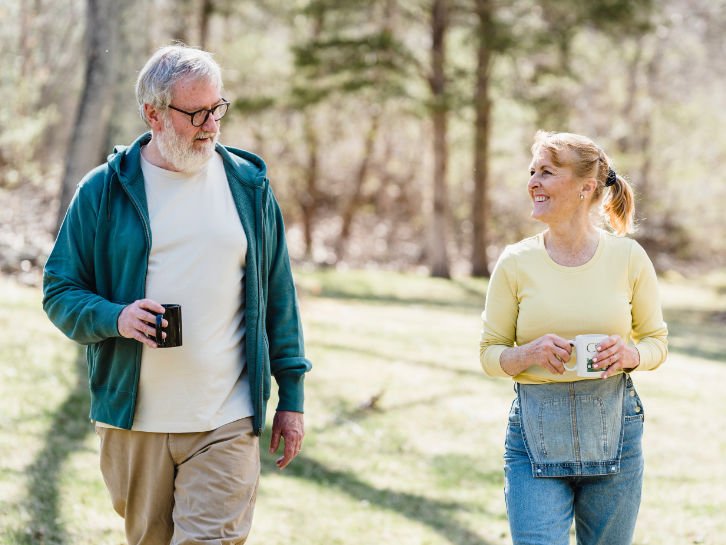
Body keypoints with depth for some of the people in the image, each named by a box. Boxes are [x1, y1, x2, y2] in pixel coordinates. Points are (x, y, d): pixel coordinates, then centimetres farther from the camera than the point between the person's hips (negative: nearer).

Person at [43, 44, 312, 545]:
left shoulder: (249, 185, 7)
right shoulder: (102, 192, 2)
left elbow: (278, 295, 11)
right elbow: (60, 292, 3)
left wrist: (292, 395, 8)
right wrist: (115, 318, -17)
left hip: (227, 424, 0)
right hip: (134, 423, 1)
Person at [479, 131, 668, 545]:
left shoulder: (628, 257, 0)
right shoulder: (516, 263, -1)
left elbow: (657, 341, 9)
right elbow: (490, 354, 4)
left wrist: (630, 354, -14)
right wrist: (529, 353, -18)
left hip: (613, 429, 1)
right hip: (535, 434, -1)